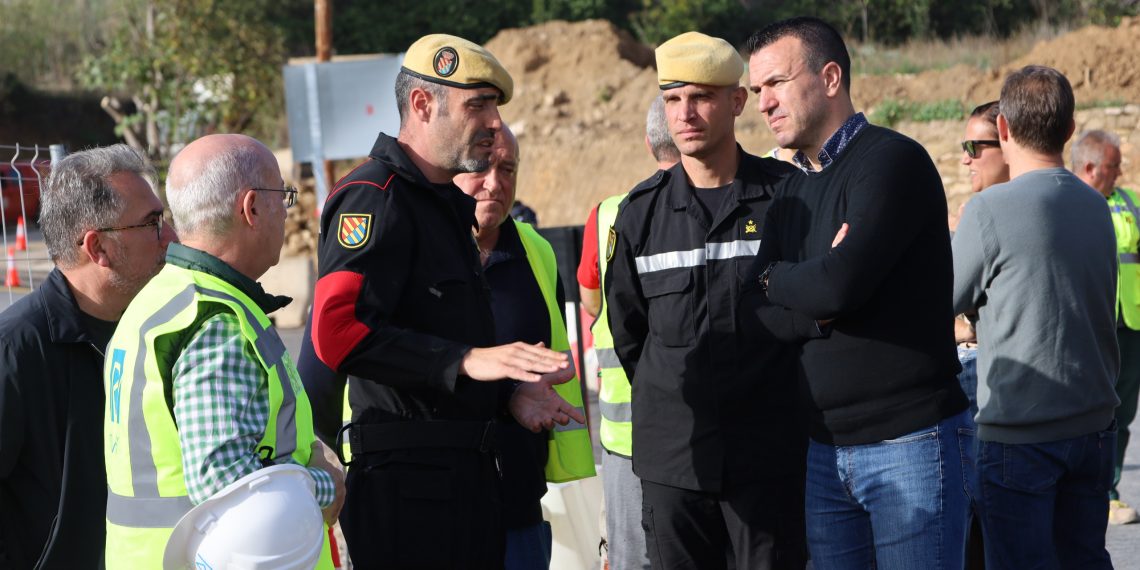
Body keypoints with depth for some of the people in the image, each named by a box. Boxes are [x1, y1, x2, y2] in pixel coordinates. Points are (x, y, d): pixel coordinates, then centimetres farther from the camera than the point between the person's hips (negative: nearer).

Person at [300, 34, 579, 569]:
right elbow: (337, 332, -26)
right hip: (403, 478, -10)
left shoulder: (446, 203, 21)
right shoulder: (373, 198, -13)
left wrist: (507, 396, 13)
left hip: (465, 474, 10)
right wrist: (466, 361, -29)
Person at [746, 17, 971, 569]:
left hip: (908, 440, -7)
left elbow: (840, 284, -23)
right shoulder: (792, 192, 13)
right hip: (825, 449, 7)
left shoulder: (892, 161, -10)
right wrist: (810, 288, -13)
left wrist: (777, 278, -4)